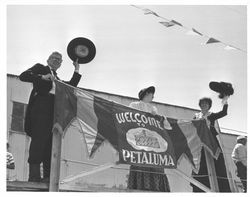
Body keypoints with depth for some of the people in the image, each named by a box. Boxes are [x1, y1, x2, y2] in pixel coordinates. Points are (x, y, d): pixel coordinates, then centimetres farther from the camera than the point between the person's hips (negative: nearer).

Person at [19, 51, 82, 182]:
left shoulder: (57, 79, 33)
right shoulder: (40, 68, 17)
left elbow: (71, 86, 26)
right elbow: (23, 76, 4)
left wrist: (77, 70, 27)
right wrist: (42, 77, -8)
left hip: (55, 110, 6)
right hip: (41, 106, -6)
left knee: (51, 141, -3)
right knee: (39, 138, -15)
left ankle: (48, 175, -6)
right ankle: (34, 174, -18)